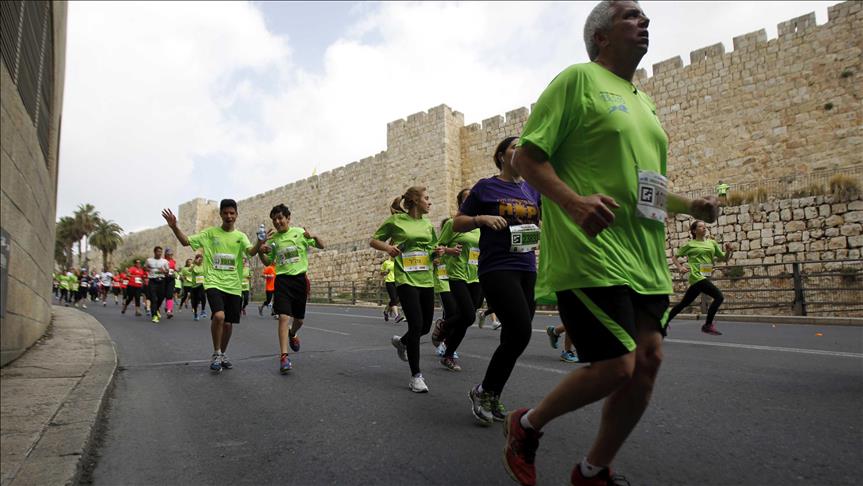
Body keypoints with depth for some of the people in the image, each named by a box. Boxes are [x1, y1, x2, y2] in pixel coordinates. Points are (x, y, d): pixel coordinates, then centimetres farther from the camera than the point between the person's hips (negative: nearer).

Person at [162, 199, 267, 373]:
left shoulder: (240, 236, 5)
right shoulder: (210, 233, 5)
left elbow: (251, 252, -13)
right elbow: (186, 241, 3)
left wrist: (260, 242, -34)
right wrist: (174, 227, -14)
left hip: (233, 285, 2)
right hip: (214, 282, -2)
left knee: (228, 323, 8)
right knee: (219, 316, -24)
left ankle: (222, 355, 32)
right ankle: (216, 354, -3)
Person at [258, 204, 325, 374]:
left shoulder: (299, 232, 0)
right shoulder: (272, 239, 6)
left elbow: (321, 246, 4)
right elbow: (268, 262, 13)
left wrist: (314, 237, -18)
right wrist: (261, 252, -8)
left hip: (300, 278, 0)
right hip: (282, 279, 0)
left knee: (299, 318, 13)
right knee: (283, 317, -15)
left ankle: (292, 334, 47)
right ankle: (284, 356, -13)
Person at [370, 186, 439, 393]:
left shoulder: (428, 224, 13)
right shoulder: (396, 220, -2)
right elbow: (373, 241, 5)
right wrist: (387, 246, -15)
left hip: (426, 280, 6)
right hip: (406, 280, -6)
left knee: (425, 326, 10)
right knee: (416, 324, -13)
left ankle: (401, 342, 43)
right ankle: (416, 376, 0)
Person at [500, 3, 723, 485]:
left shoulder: (642, 101, 25)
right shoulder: (579, 78, -1)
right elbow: (526, 156, -9)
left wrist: (690, 205, 12)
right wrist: (574, 201, -25)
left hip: (644, 259, 9)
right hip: (590, 252, -9)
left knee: (648, 361, 4)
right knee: (616, 367, -12)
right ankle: (526, 427, 16)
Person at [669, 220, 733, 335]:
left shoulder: (712, 243, 15)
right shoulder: (690, 245, 0)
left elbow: (724, 258, 16)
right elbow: (674, 256, 6)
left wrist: (728, 251, -4)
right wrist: (680, 267, -10)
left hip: (705, 277, 6)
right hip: (696, 276, -6)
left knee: (684, 303, 13)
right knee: (719, 296, -18)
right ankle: (708, 325, -9)